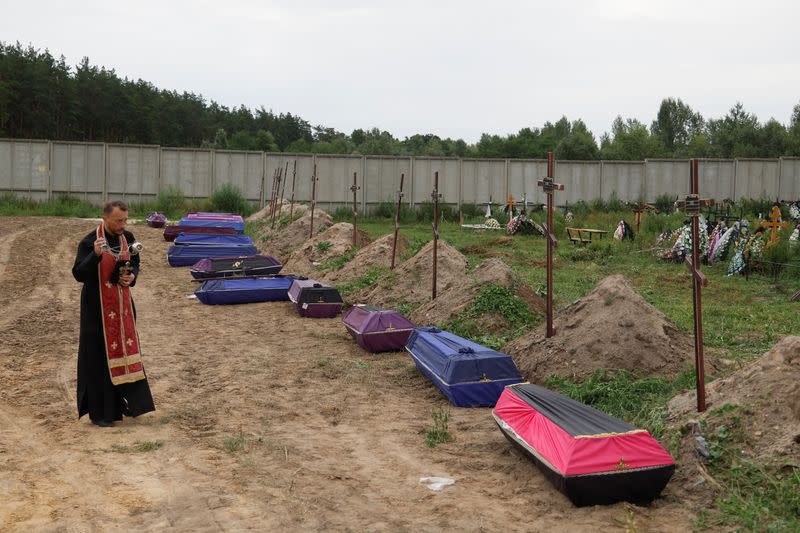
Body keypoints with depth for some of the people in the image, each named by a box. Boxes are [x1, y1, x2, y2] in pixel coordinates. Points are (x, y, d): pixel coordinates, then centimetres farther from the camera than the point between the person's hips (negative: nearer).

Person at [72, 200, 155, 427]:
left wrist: (131, 277, -10)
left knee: (125, 349, 12)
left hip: (122, 304, 6)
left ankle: (124, 400, 28)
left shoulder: (127, 238, 1)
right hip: (97, 307, -5)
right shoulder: (89, 242, -16)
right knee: (99, 356, 1)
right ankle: (99, 411, 11)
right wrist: (95, 254, -35)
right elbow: (78, 274, -20)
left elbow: (135, 265, 13)